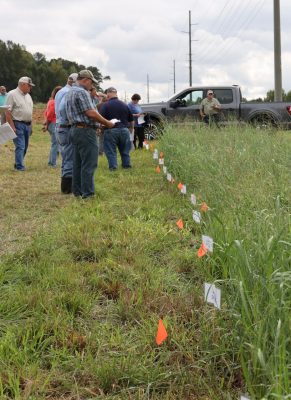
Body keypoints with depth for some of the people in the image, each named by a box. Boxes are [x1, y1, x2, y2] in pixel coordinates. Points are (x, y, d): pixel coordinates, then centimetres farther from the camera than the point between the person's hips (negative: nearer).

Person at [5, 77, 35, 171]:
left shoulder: (28, 95, 16)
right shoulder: (12, 94, -8)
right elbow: (7, 112, -13)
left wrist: (30, 126, 18)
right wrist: (12, 126, -18)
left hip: (27, 124, 8)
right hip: (18, 124, -8)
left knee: (25, 147, 10)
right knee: (20, 146, -12)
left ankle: (18, 164, 21)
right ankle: (20, 166, -11)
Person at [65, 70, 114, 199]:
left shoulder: (70, 92, 19)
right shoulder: (82, 92, -13)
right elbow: (91, 113, -19)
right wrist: (107, 123, -10)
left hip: (75, 129, 10)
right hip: (85, 130, -10)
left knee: (78, 163, 12)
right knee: (89, 164, -8)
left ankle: (77, 191, 16)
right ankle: (87, 193, -9)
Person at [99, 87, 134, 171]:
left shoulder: (105, 105, -5)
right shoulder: (124, 105, 11)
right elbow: (131, 121, 18)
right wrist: (131, 129, 33)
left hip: (110, 131, -4)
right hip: (124, 130, 4)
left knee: (111, 151, 2)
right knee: (125, 151, 14)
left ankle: (113, 167, -2)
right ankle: (127, 166, 18)